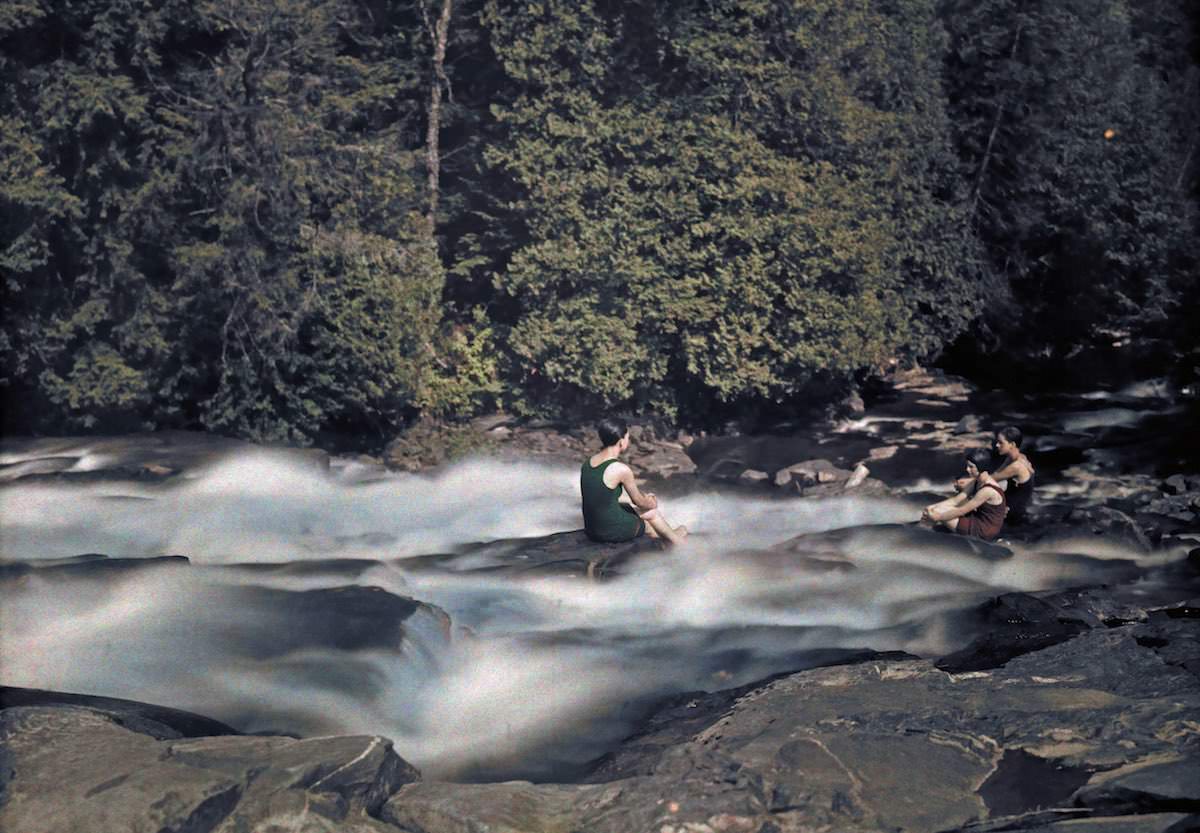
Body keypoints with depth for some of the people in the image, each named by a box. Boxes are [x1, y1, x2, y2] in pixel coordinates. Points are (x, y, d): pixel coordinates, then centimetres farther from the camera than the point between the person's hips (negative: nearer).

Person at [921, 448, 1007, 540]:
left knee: (938, 512, -12)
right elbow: (956, 500, 3)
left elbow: (961, 511, -23)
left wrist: (937, 517, -16)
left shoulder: (988, 490, -28)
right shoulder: (976, 482, 0)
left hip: (984, 532, -9)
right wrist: (933, 507, -8)